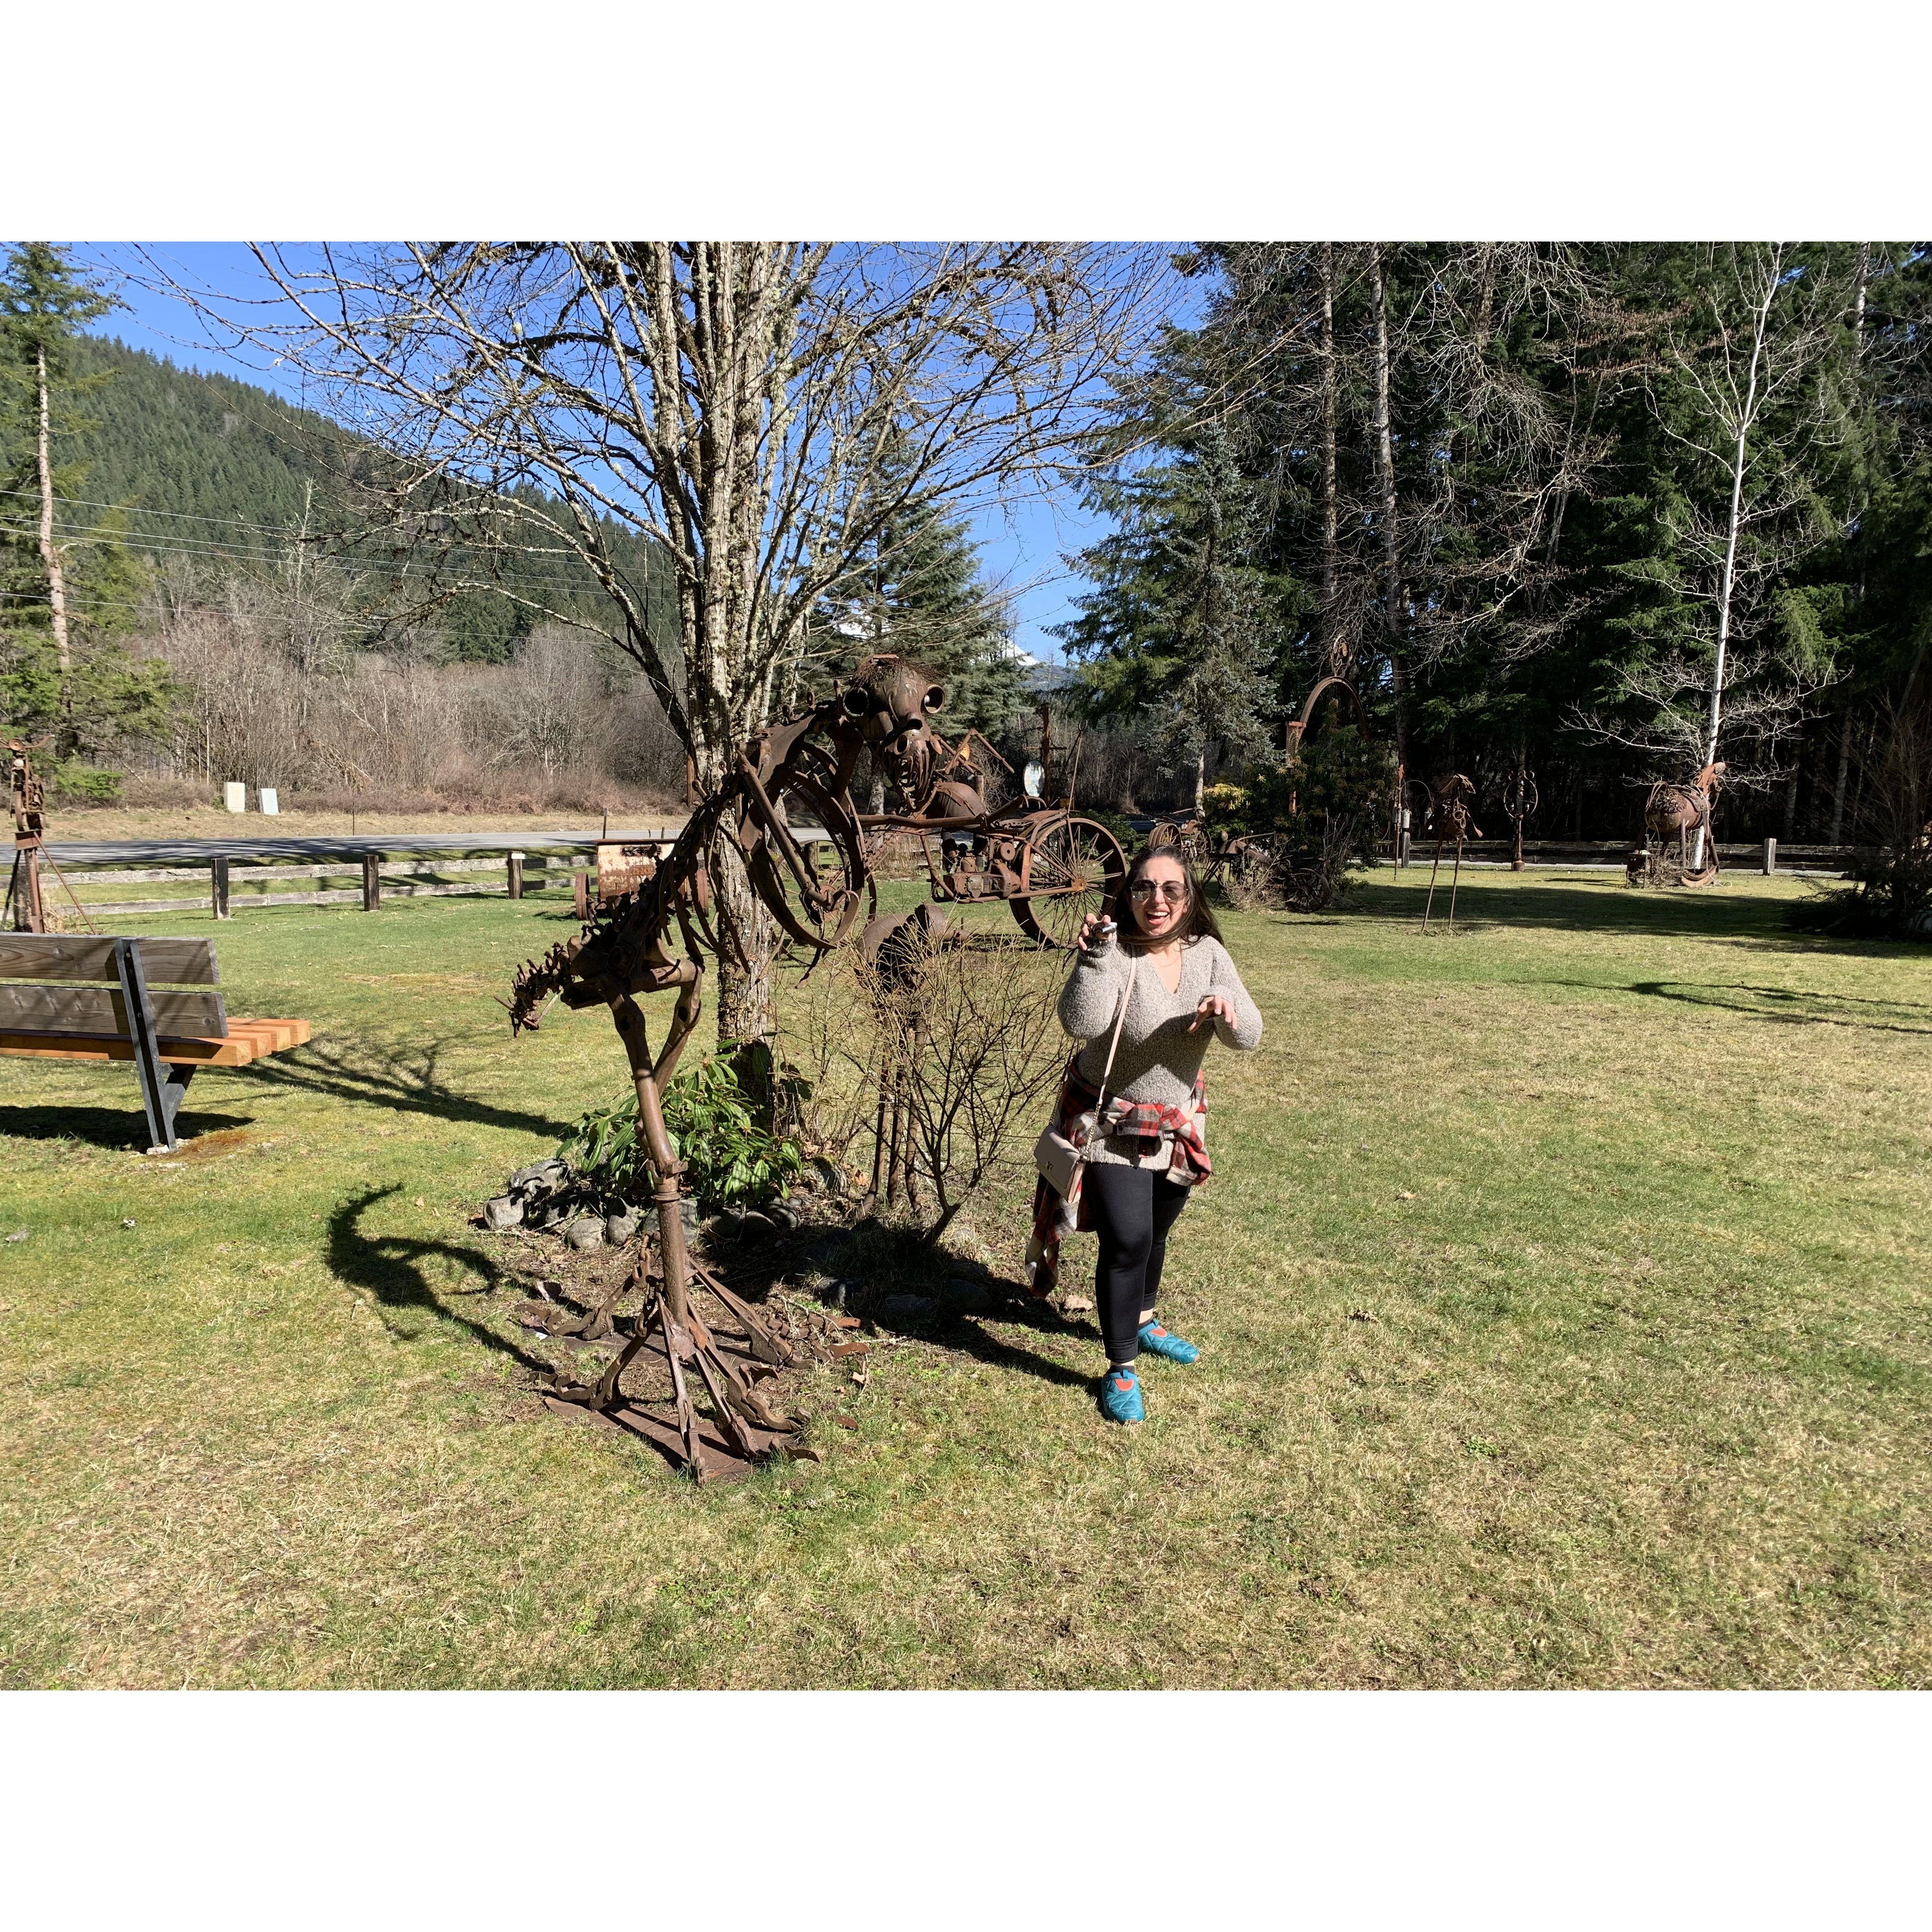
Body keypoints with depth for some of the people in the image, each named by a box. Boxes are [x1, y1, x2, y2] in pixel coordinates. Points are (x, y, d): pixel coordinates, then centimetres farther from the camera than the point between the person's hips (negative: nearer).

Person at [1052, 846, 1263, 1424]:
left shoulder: (1208, 954, -7)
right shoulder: (1114, 954, -22)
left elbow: (1249, 1038, -12)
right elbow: (1081, 1022, -38)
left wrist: (1227, 1009, -32)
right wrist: (1095, 954, -46)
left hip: (1178, 1123, 5)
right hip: (1113, 1125, -5)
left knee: (1156, 1232, 22)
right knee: (1126, 1240, -11)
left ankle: (1143, 1320, 49)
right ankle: (1121, 1369, 9)